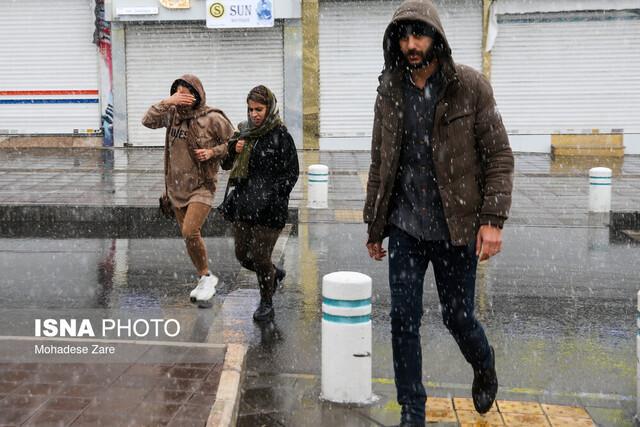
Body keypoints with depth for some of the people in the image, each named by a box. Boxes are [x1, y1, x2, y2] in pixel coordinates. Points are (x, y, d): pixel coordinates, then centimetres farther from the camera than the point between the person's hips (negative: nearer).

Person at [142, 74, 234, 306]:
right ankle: (204, 279, 27)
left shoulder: (212, 119, -12)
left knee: (190, 233, -20)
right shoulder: (173, 114, 2)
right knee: (189, 237, 12)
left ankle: (207, 277, 0)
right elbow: (148, 121, -10)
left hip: (202, 186, -6)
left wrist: (212, 152, -19)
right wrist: (166, 102, -20)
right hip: (177, 186, 6)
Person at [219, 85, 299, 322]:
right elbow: (226, 164, 16)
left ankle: (266, 303, 20)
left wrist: (272, 195, -14)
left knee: (260, 256, -2)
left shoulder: (280, 136, -7)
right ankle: (275, 275, 40)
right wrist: (233, 150, -4)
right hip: (242, 204, 6)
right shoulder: (244, 131, 9)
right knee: (242, 255, 11)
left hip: (269, 208, -6)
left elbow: (291, 172, -5)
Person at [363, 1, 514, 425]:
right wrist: (374, 227, 10)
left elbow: (499, 156, -6)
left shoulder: (470, 86, -7)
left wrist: (493, 219, -14)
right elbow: (379, 165, 9)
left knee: (458, 316, 9)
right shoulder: (389, 92, 3)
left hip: (456, 227, -2)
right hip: (405, 228, 3)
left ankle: (484, 365, 43)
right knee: (404, 318, 1)